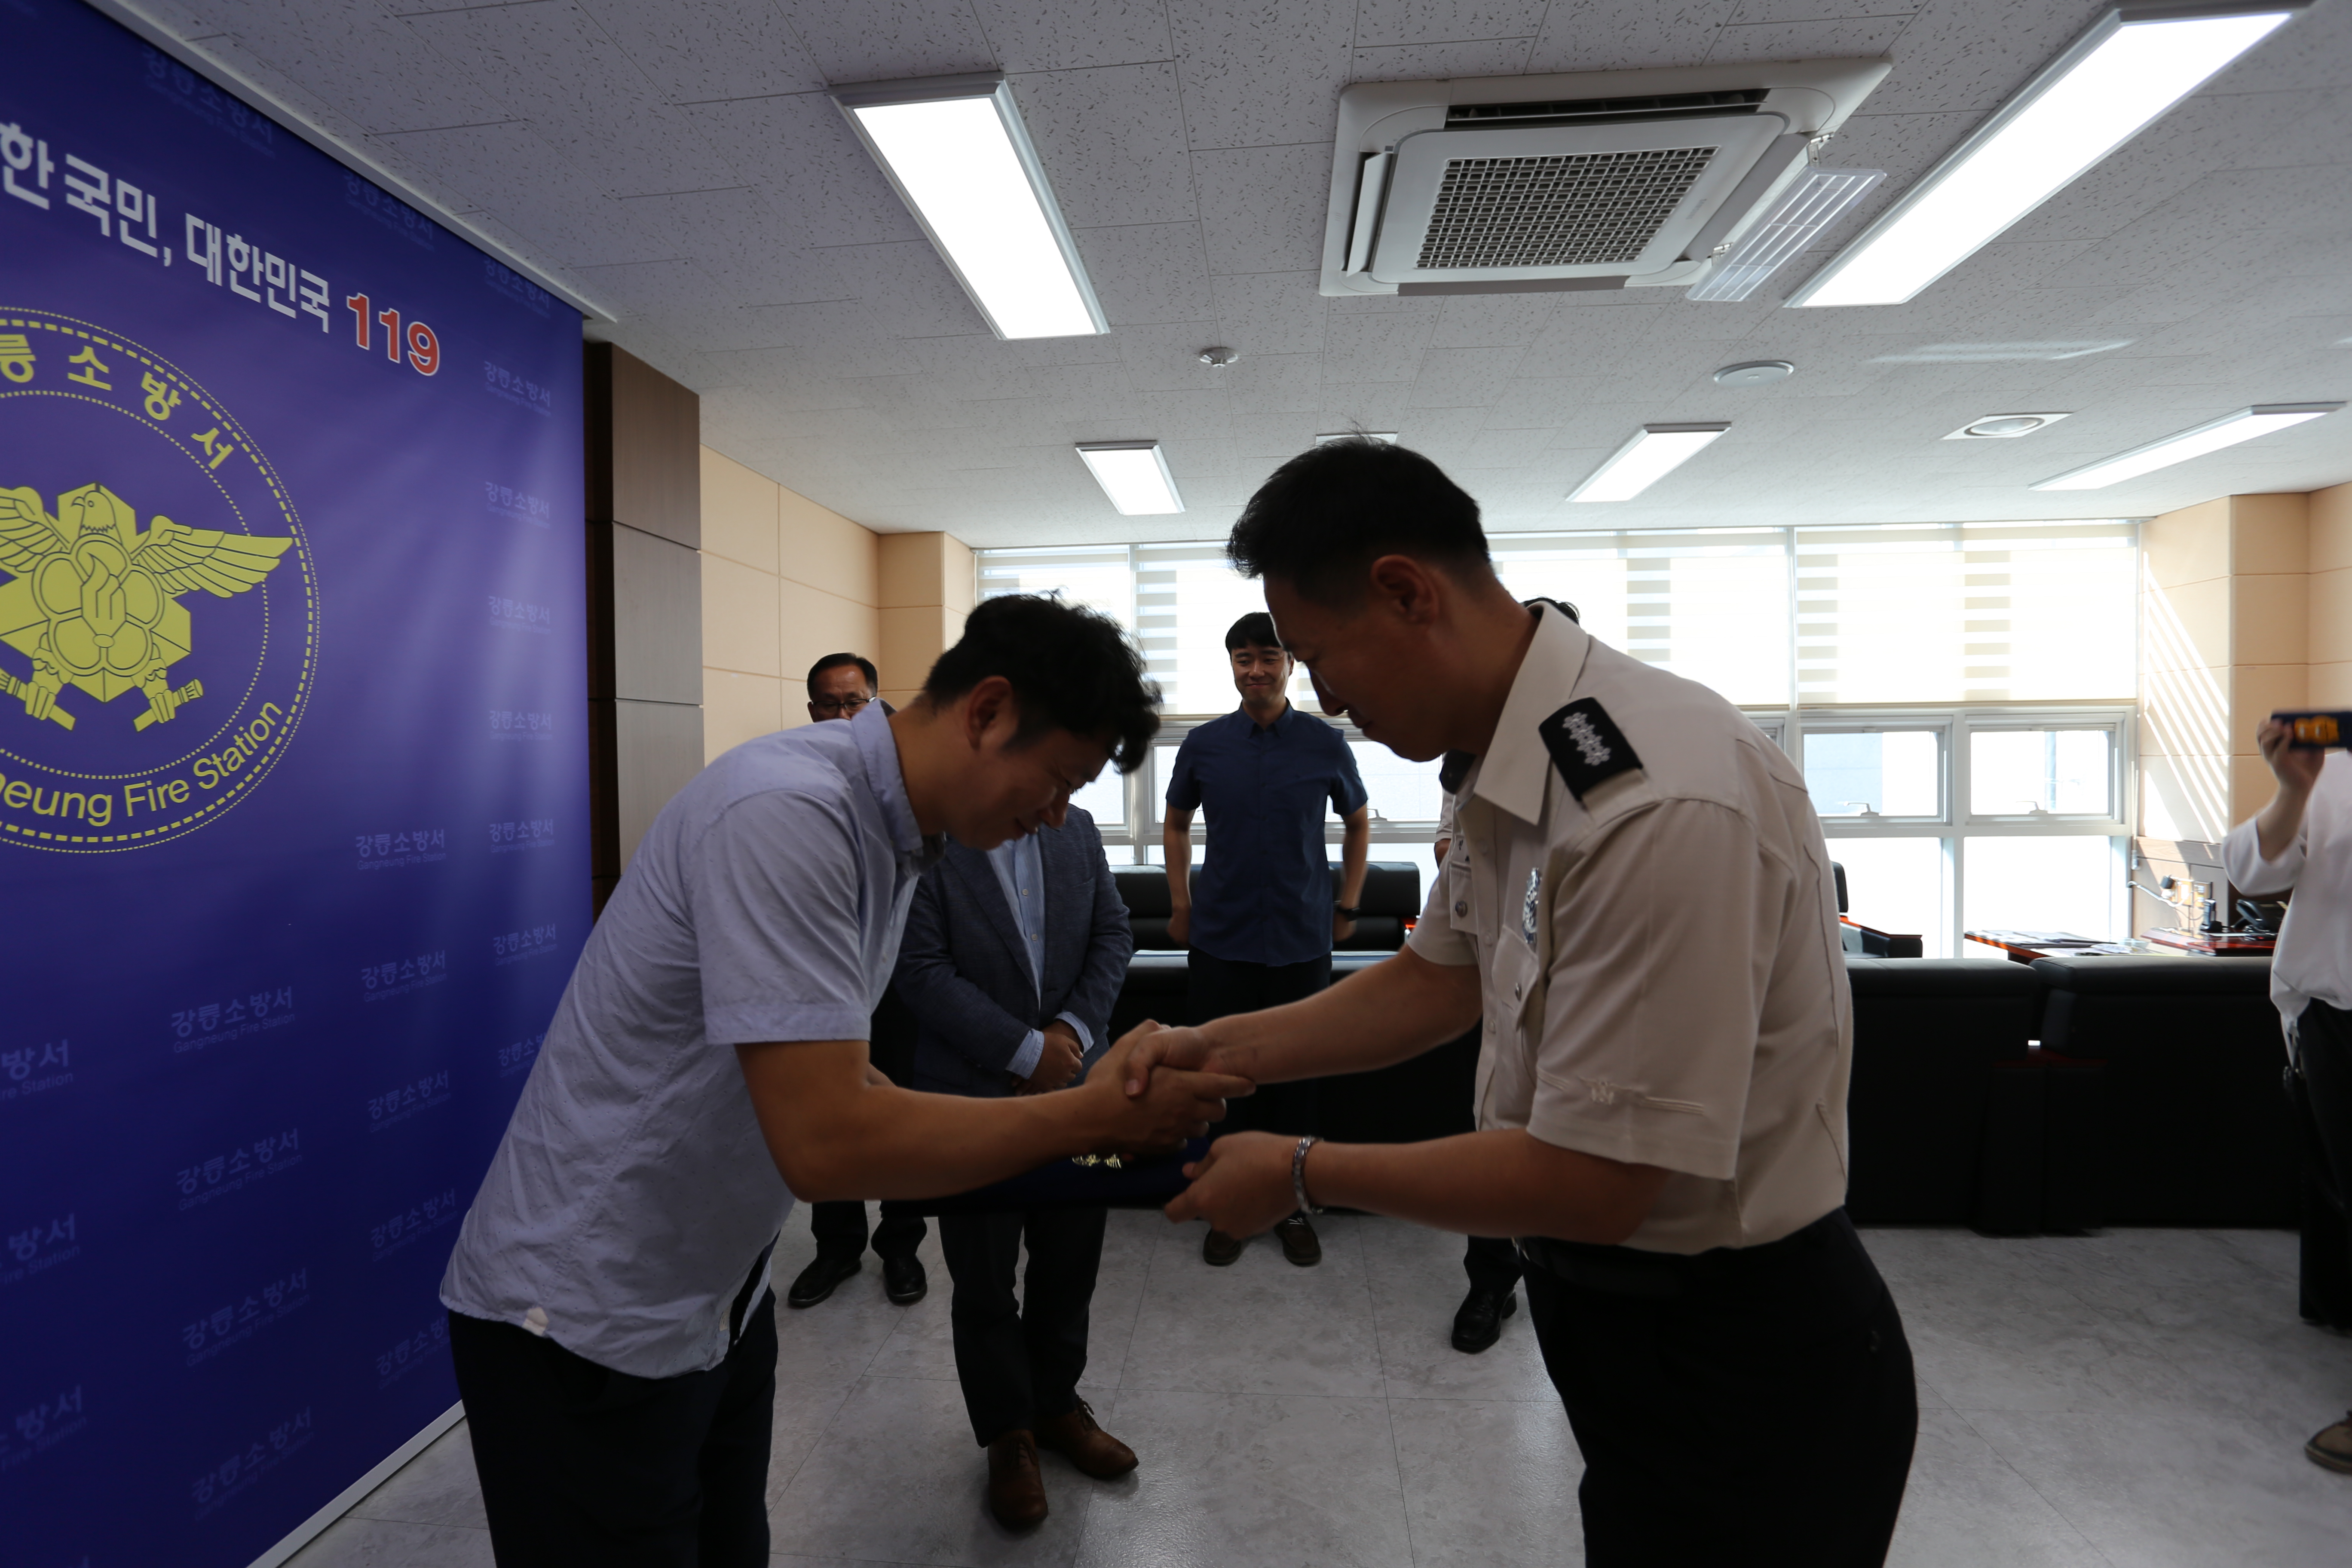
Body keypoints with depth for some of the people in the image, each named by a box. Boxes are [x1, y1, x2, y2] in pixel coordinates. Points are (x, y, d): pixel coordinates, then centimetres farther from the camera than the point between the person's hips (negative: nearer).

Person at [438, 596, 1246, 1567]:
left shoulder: (893, 832, 1)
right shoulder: (786, 813, -28)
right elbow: (825, 1144, -32)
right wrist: (1097, 1114, -24)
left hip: (719, 1296, 8)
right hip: (587, 1325, -8)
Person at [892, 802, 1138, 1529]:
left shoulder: (1077, 830, 3)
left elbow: (1113, 933, 5)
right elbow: (923, 972, -16)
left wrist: (1074, 1029, -9)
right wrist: (1026, 1051, -16)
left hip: (1075, 1085, 4)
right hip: (973, 1094, -4)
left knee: (1071, 1263, 17)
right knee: (984, 1279, 12)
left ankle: (1056, 1405, 40)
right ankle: (1008, 1433, 34)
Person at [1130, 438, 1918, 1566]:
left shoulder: (1662, 803, -32)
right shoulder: (1509, 764, -3)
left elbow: (1591, 1181, -27)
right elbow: (1437, 981, 8)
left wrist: (1301, 1174, -17)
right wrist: (1224, 1047, -1)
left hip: (1740, 1368, -8)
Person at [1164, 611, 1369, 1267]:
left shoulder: (1325, 744, -1)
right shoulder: (1203, 744, 0)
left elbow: (1358, 823, 12)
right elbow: (1175, 824, 14)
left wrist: (1347, 906, 8)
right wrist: (1181, 906, 8)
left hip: (1301, 941, 0)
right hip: (1219, 939, 1)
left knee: (1296, 1079, 10)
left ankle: (1293, 1207, 28)